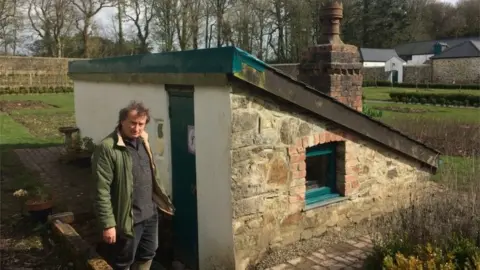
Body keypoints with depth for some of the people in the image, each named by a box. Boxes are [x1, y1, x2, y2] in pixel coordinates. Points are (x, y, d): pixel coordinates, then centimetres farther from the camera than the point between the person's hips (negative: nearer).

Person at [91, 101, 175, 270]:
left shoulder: (143, 142, 5)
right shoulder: (107, 148, -19)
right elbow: (102, 191, -21)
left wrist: (161, 200, 17)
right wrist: (108, 224, -21)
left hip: (150, 215, 7)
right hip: (128, 219, -7)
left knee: (147, 255, 22)